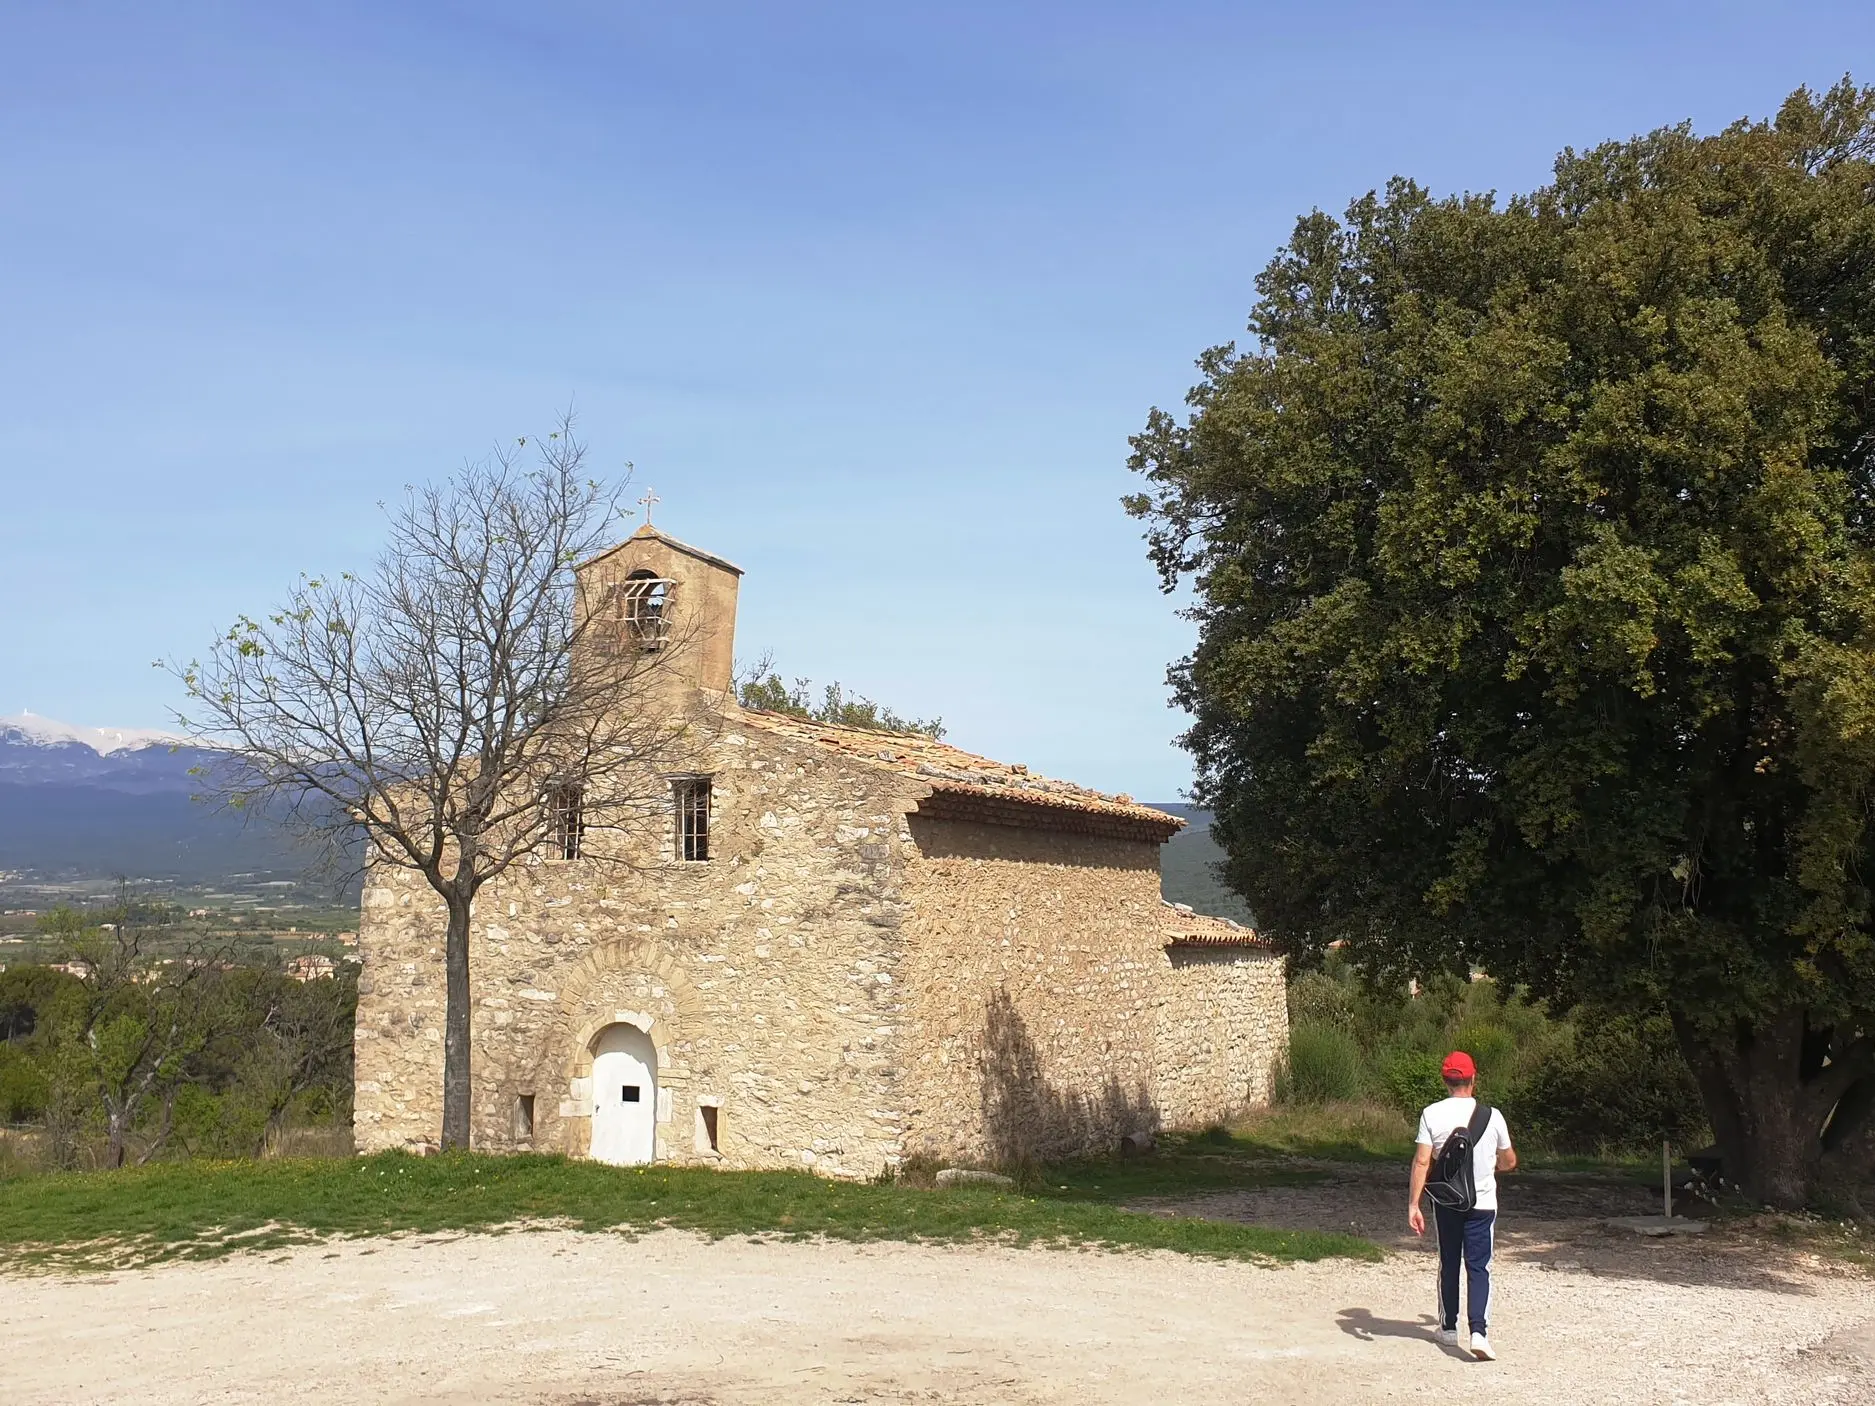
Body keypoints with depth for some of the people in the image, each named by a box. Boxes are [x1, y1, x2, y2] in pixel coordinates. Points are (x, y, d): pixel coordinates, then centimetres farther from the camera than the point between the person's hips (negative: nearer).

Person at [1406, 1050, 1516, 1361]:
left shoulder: (1432, 1114, -7)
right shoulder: (1492, 1115, -5)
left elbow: (1422, 1161, -12)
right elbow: (1509, 1162, 7)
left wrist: (1413, 1204, -10)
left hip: (1446, 1201, 1)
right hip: (1483, 1202, -1)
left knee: (1448, 1263, 16)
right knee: (1478, 1266, 1)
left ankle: (1449, 1327, 26)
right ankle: (1478, 1329, -16)